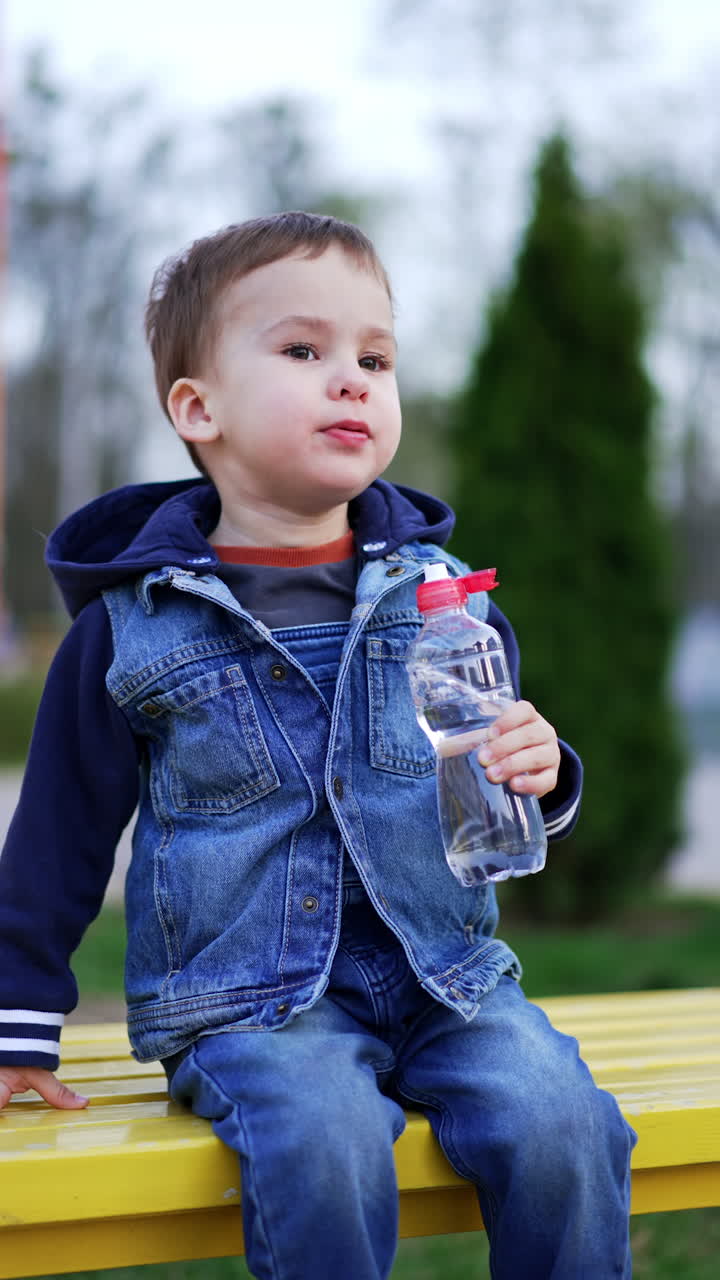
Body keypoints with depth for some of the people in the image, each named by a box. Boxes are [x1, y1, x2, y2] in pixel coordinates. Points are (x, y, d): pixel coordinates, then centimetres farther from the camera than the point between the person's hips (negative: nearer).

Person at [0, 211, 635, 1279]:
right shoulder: (128, 627, -1)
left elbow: (500, 813, 17)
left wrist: (541, 779, -7)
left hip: (444, 978, 3)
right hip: (244, 1006, -3)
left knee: (556, 1125, -22)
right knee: (321, 1149, -31)